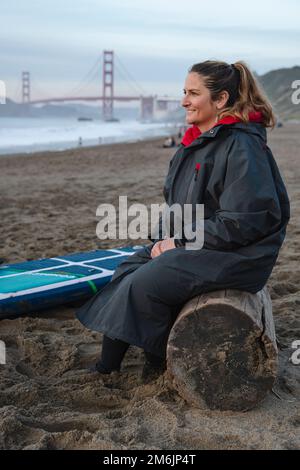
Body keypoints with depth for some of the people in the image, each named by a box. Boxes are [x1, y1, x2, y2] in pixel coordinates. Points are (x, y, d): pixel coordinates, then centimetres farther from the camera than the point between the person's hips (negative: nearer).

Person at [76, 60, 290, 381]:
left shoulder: (241, 146, -19)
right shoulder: (197, 142, 11)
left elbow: (243, 221, -24)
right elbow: (179, 205, 18)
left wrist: (181, 243, -18)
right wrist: (165, 239, 0)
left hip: (234, 256, -10)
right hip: (190, 244, 10)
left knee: (143, 285, -18)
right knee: (127, 270, 2)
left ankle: (156, 365, 5)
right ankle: (105, 368, 6)